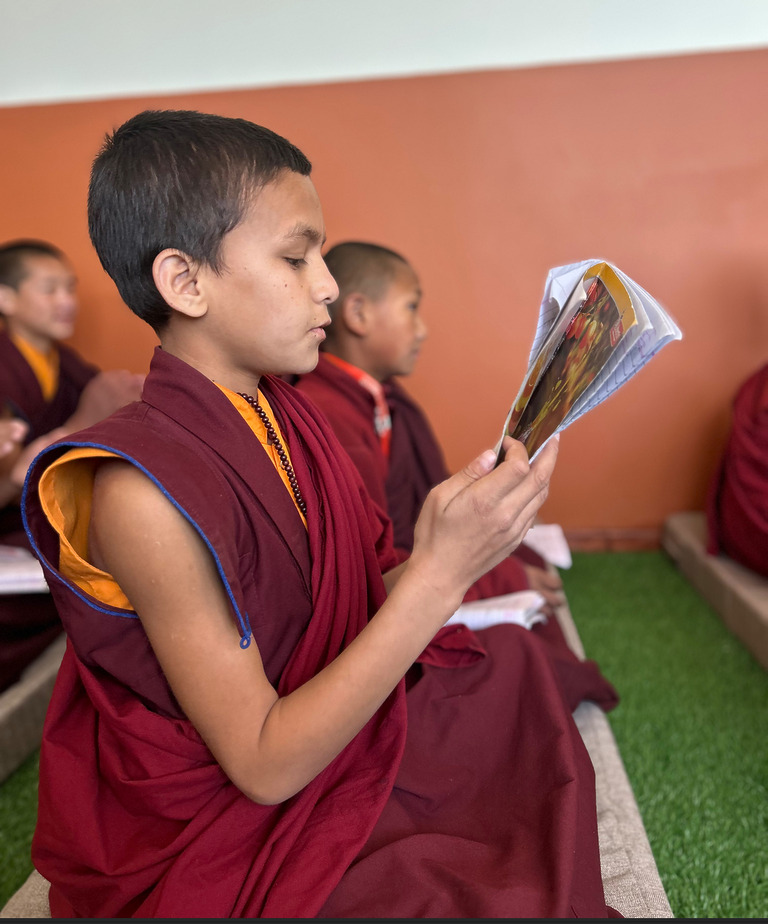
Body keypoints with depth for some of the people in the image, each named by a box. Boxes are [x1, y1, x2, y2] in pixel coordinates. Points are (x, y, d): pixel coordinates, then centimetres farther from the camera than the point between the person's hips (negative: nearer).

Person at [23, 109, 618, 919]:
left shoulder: (283, 410, -4)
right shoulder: (141, 490, -28)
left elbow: (358, 604, -1)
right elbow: (263, 765, -25)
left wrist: (453, 543, -16)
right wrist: (437, 574, -32)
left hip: (330, 724, 8)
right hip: (222, 840, -7)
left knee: (513, 669, 13)